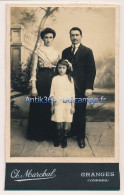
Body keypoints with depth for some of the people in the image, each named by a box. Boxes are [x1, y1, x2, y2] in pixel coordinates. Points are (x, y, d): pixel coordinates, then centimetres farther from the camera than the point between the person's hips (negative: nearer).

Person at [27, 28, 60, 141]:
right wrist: (33, 87, -10)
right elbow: (34, 70, -4)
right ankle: (39, 133, 16)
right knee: (40, 106, 1)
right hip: (41, 79, -4)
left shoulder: (56, 53, 12)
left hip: (53, 79, 4)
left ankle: (51, 131, 21)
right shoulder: (38, 51, -1)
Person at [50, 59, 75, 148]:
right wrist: (52, 106, 6)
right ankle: (57, 139, 19)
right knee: (59, 124, -2)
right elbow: (52, 93, 8)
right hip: (58, 105, 0)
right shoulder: (55, 79, 4)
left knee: (67, 124, -1)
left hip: (68, 105, 1)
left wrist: (73, 106, 3)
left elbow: (72, 93, 6)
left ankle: (64, 139, 18)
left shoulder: (70, 79, 5)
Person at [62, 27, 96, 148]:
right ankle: (71, 132, 22)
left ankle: (81, 137, 16)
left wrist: (89, 87, -12)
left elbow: (91, 70, -3)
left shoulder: (87, 51, 1)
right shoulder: (65, 52, 13)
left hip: (80, 88, -3)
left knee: (80, 113, 4)